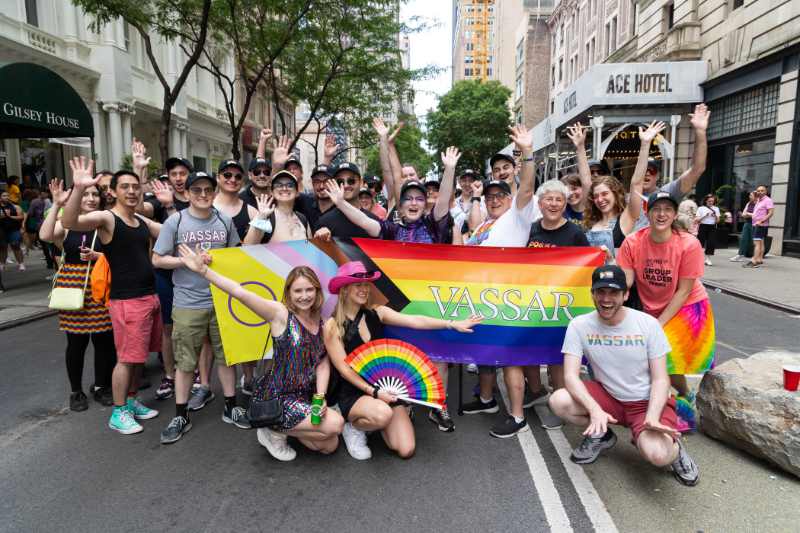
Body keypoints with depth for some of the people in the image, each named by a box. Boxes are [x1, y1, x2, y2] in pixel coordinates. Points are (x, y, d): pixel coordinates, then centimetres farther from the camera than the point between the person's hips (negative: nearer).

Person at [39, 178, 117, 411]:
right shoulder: (66, 223, 1)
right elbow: (44, 235, -20)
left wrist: (97, 256, -15)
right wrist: (56, 204, -20)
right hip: (72, 286, -1)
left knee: (103, 339, 5)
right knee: (76, 341, 6)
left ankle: (101, 386, 25)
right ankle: (76, 391, 23)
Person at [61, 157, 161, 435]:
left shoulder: (143, 222, 13)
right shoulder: (105, 218, -10)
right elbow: (69, 222, -28)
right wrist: (79, 188, -43)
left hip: (150, 296, 8)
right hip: (126, 300, -7)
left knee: (139, 355, 17)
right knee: (127, 358, 0)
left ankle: (132, 401, 32)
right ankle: (118, 413, 15)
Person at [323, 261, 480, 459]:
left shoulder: (377, 313, -1)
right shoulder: (333, 326, -11)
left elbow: (414, 321, -10)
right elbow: (344, 369, -12)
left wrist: (453, 324, -19)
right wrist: (373, 391, -19)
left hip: (384, 386, 4)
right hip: (353, 393, -4)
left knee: (406, 450, -7)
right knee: (382, 415, -37)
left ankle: (373, 416, 21)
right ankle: (354, 427, -2)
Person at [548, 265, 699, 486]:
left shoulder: (648, 324, -13)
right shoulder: (579, 325, -12)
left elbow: (660, 379, -10)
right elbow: (571, 375, -19)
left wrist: (652, 417, -27)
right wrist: (595, 410, -35)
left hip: (647, 402, -2)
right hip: (608, 398, 2)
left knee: (657, 455, -31)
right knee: (559, 401, -25)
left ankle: (673, 447, 9)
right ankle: (601, 435, 6)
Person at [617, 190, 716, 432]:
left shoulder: (689, 245, -18)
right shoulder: (632, 242, -12)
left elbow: (684, 291, -14)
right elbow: (624, 282, -11)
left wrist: (659, 324, -17)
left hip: (687, 308, -3)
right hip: (650, 308, 3)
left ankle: (684, 397, 15)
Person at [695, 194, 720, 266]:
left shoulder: (716, 209, 10)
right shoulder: (701, 208, 2)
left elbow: (717, 221, 8)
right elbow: (697, 220, -3)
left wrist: (715, 216, -11)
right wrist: (705, 216, -14)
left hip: (712, 227, 2)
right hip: (703, 226, -2)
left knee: (711, 243, -6)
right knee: (700, 241, -3)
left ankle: (708, 259, 1)